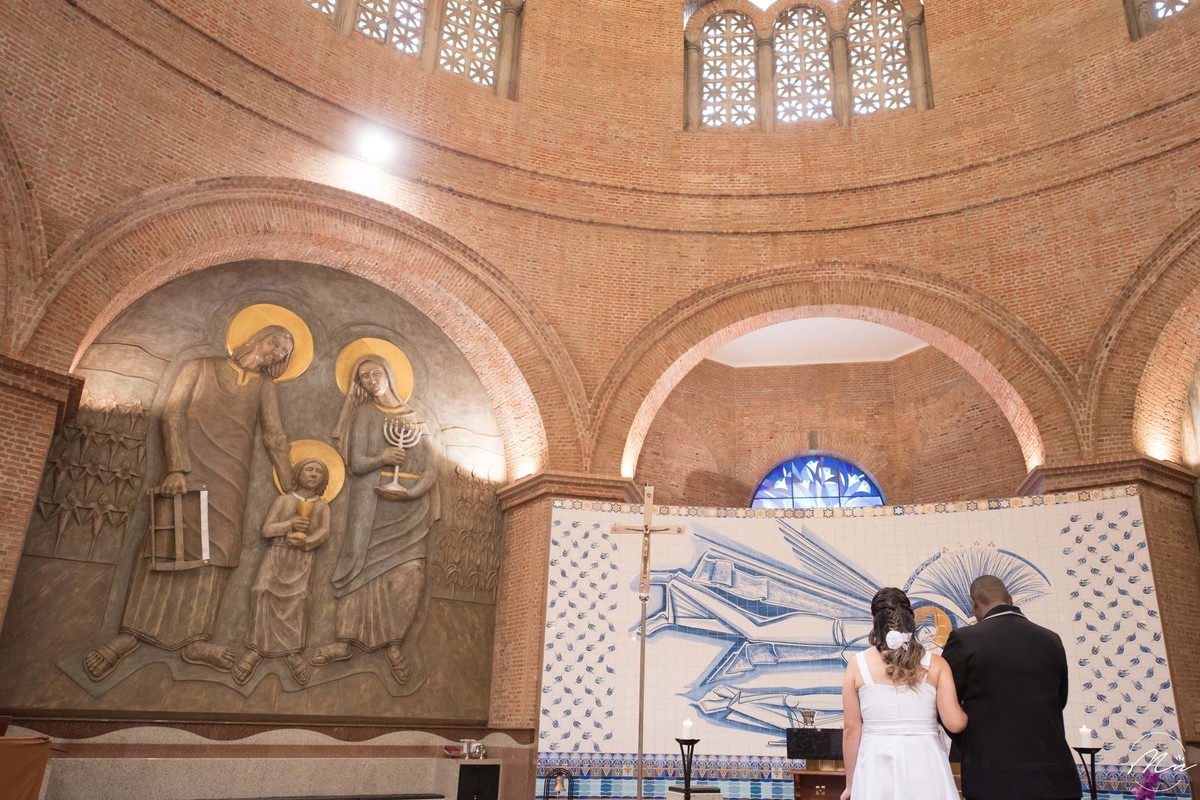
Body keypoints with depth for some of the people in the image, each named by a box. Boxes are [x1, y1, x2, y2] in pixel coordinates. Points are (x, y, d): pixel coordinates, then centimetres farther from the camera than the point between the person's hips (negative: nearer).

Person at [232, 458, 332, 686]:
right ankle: (256, 649, -14)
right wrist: (290, 525, -15)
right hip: (276, 554, 0)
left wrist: (305, 541, -21)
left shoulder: (322, 506, 13)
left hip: (301, 559, 0)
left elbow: (324, 532, -3)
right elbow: (266, 530, 2)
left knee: (295, 600, -17)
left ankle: (292, 652, -14)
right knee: (263, 592, -20)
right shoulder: (283, 500, 11)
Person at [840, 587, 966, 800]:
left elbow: (851, 729, -1)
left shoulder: (858, 665, -3)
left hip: (876, 766, 0)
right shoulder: (934, 664, -2)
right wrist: (966, 708, 17)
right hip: (924, 765, 1)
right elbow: (955, 722, -7)